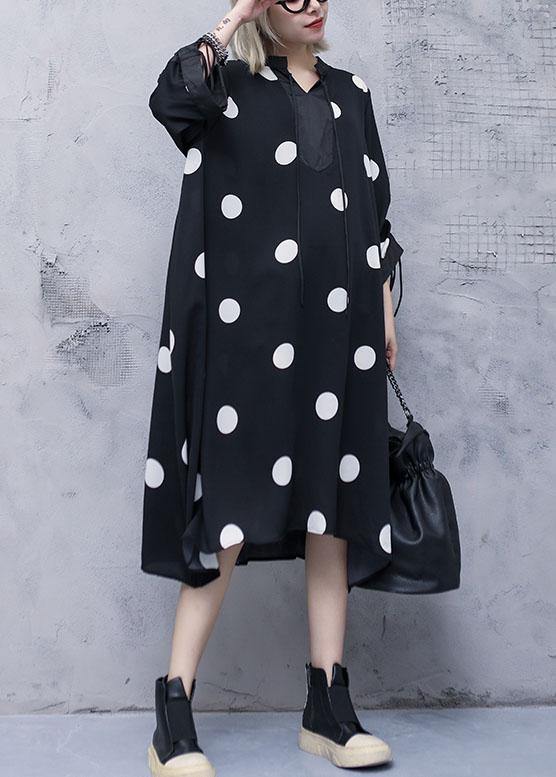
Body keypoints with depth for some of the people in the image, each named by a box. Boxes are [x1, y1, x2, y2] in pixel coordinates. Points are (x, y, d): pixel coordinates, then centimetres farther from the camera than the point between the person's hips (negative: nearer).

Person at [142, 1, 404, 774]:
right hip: (253, 322, -4)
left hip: (340, 326, 5)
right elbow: (171, 100, -16)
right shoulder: (233, 84, 7)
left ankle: (328, 708, 12)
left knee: (333, 511, 4)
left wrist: (384, 306, 13)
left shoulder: (351, 93, 20)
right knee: (233, 512, -9)